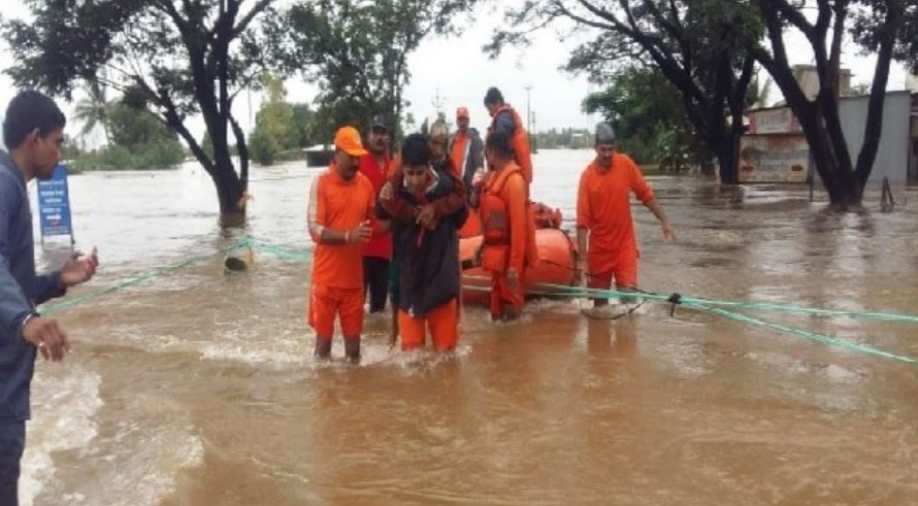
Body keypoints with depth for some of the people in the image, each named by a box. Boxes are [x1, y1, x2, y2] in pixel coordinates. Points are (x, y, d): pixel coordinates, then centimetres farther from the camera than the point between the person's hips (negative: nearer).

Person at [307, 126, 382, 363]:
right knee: (323, 337, 6)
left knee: (354, 337, 12)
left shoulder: (365, 183, 6)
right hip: (326, 276, -4)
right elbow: (314, 230, -16)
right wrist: (348, 236, -30)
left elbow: (372, 223, 18)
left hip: (354, 277, 4)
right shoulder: (321, 182, -10)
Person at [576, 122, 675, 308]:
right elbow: (582, 222, -14)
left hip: (625, 244, 1)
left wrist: (664, 221, 2)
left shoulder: (626, 165, -7)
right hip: (599, 248, -1)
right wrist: (582, 258, -17)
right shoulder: (587, 176, -13)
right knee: (599, 298, 10)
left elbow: (646, 194, 5)